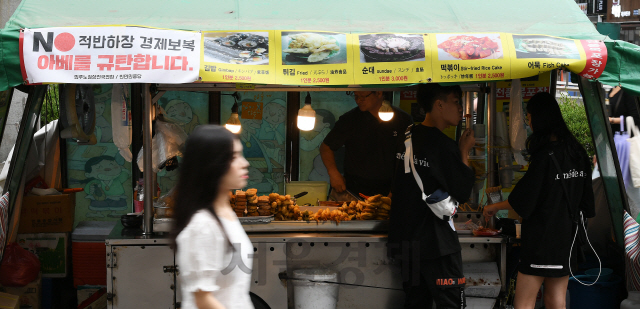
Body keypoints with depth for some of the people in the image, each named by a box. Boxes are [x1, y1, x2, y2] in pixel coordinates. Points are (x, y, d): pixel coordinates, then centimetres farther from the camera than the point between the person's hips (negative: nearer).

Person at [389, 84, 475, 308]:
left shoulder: (409, 137, 10)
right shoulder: (443, 145, -16)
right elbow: (462, 193, -12)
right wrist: (464, 152, -4)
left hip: (405, 238, 8)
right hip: (435, 241, -8)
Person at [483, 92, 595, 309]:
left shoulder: (545, 156, -17)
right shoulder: (576, 152, 6)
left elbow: (521, 201, -14)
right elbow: (585, 198, 13)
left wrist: (494, 207, 2)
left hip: (543, 239, -8)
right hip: (568, 236, 8)